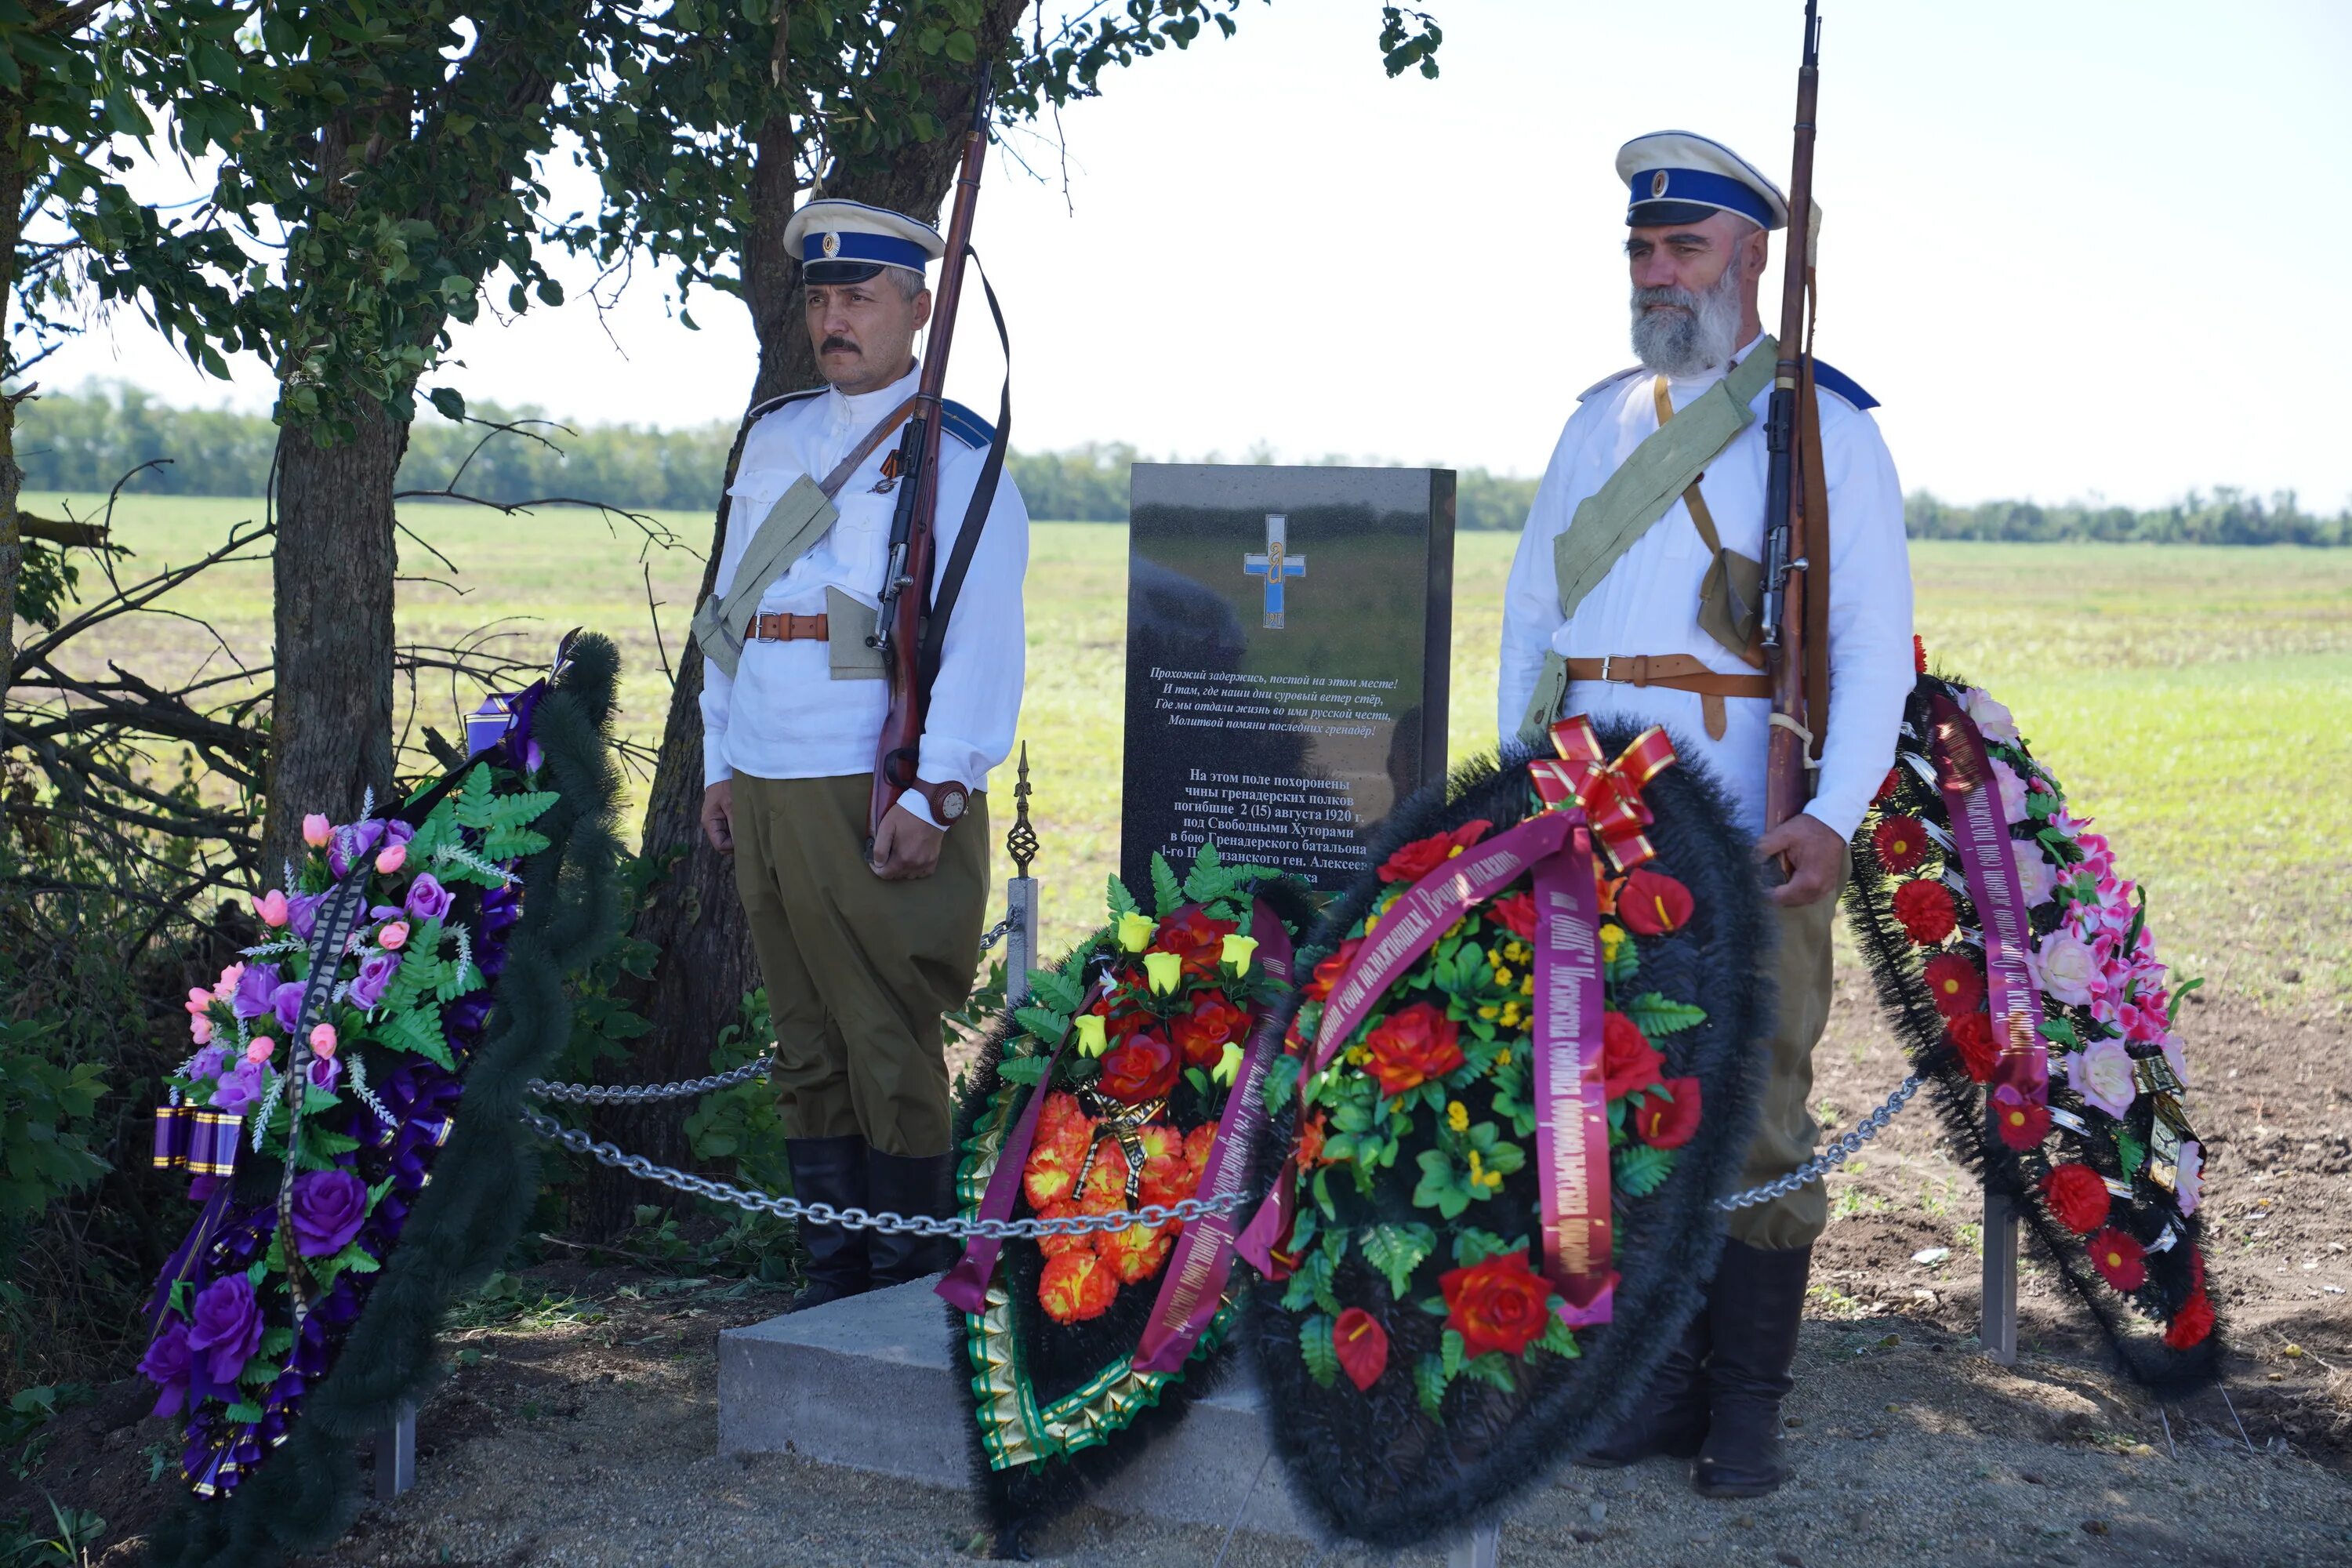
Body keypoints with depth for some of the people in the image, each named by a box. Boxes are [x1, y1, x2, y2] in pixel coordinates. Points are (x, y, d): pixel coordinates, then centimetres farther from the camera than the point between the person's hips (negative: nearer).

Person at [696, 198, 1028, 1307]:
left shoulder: (959, 457, -3)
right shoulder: (773, 438, 17)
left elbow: (980, 641, -9)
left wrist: (932, 796, -16)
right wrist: (719, 766, 15)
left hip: (878, 800, -6)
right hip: (764, 793, 6)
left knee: (890, 1049, -4)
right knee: (807, 1048, 9)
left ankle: (910, 1288, 6)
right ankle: (834, 1273, 18)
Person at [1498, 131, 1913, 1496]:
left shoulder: (1825, 425, 1)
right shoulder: (1601, 422, 16)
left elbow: (1876, 642, -7)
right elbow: (1534, 609, 19)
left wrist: (1836, 816, -19)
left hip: (1747, 819, -5)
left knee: (1754, 1107, -1)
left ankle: (1749, 1407, 10)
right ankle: (1661, 1380, 17)